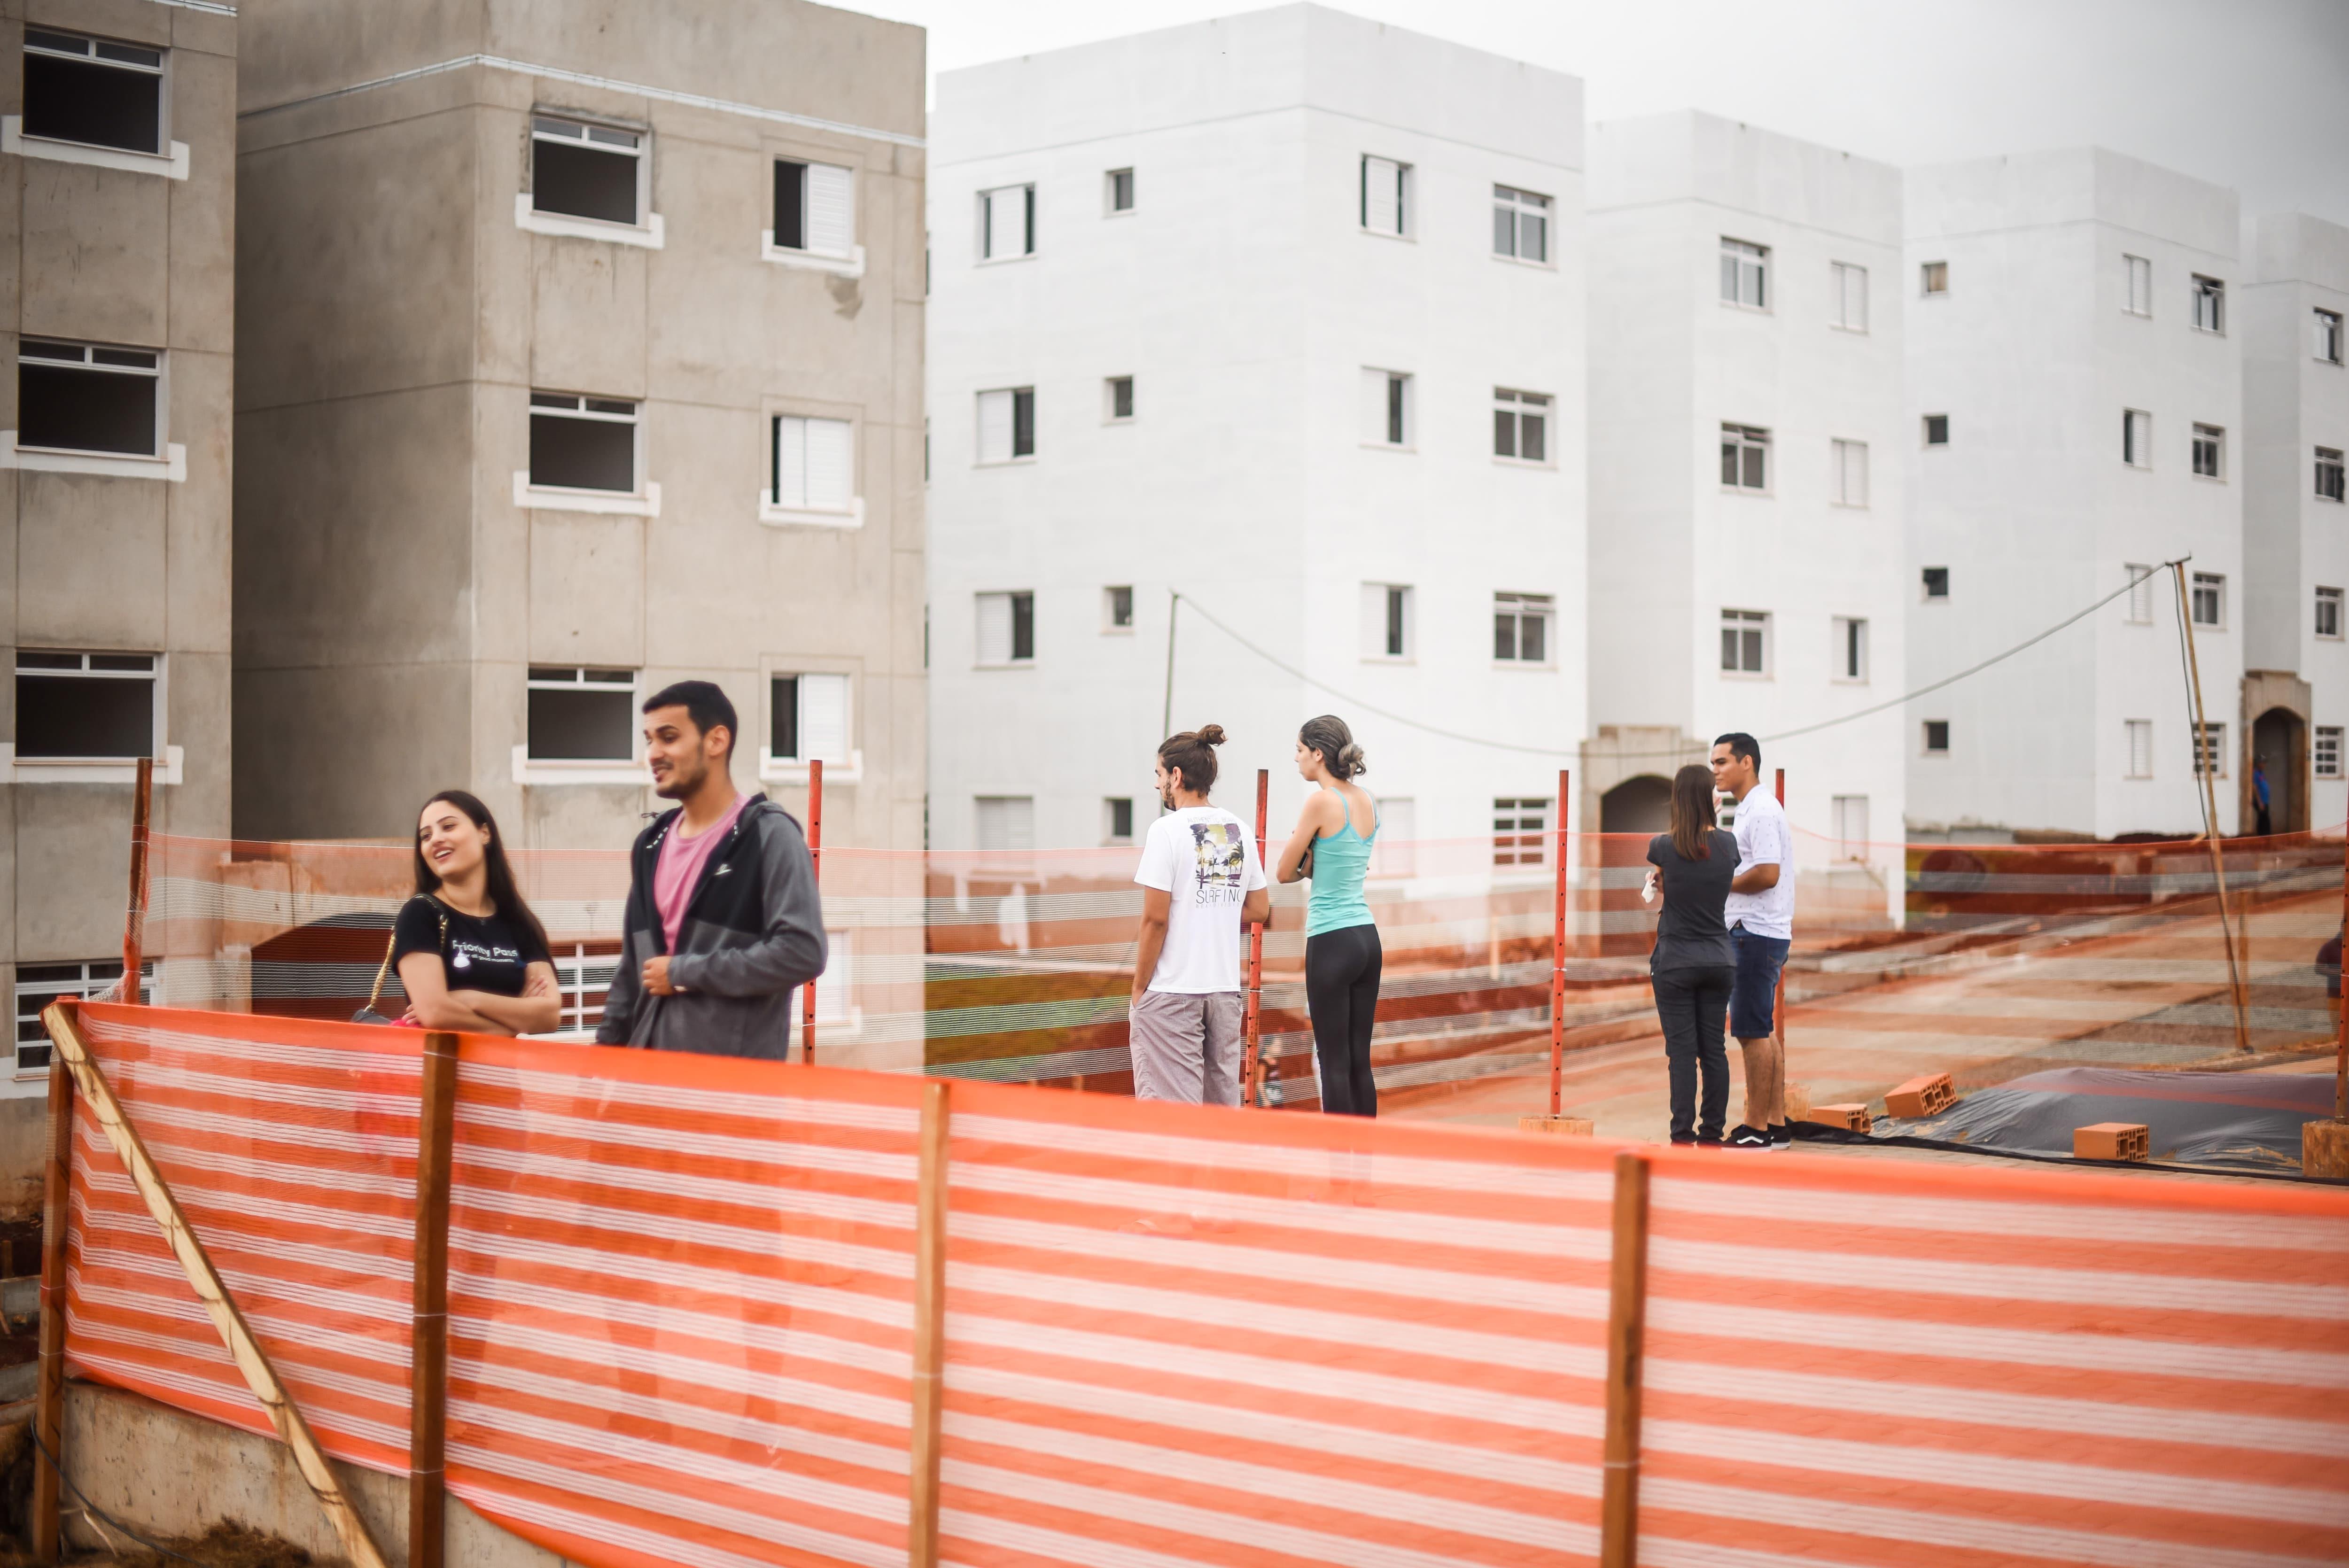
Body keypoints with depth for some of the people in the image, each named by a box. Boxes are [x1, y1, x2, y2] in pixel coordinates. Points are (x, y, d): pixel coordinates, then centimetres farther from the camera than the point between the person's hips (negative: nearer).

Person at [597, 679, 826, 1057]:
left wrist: (685, 972, -14)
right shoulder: (651, 844, 15)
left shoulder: (770, 834, -7)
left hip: (738, 1073, -7)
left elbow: (802, 952, -19)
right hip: (652, 1065, 7)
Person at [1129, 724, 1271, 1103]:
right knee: (1224, 1109, 10)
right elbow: (1259, 909, 14)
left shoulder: (1167, 830, -10)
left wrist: (1139, 989, -6)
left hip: (1171, 992, -6)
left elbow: (1156, 919, -13)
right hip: (1226, 988, 6)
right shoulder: (1240, 830, 8)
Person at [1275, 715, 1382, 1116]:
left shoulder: (1322, 801, -13)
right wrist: (1312, 866, 3)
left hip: (1332, 944, -7)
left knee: (1335, 1063, -2)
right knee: (1360, 1060, 10)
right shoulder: (1368, 801, 10)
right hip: (1367, 938, 7)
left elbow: (1285, 872, -5)